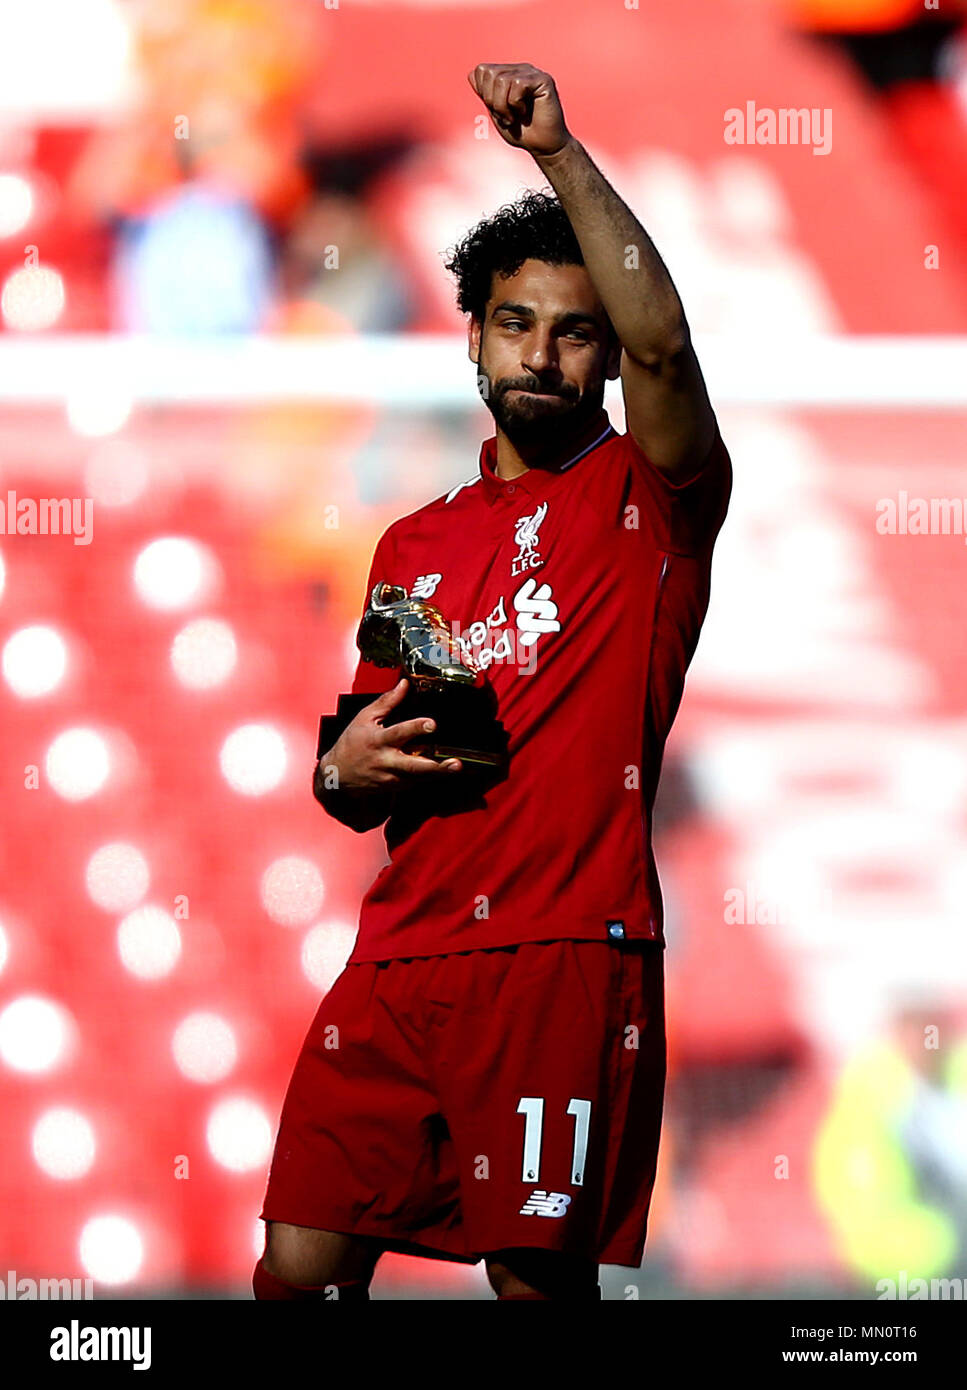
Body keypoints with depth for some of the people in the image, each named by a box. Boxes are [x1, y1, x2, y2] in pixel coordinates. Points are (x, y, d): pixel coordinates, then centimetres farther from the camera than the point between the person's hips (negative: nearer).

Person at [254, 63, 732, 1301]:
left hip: (568, 958, -5)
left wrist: (558, 154, -19)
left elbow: (662, 341, -16)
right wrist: (346, 773, 3)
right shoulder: (415, 544, 21)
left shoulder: (648, 500, 5)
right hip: (401, 958, 5)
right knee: (299, 1268, -1)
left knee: (539, 1276, -7)